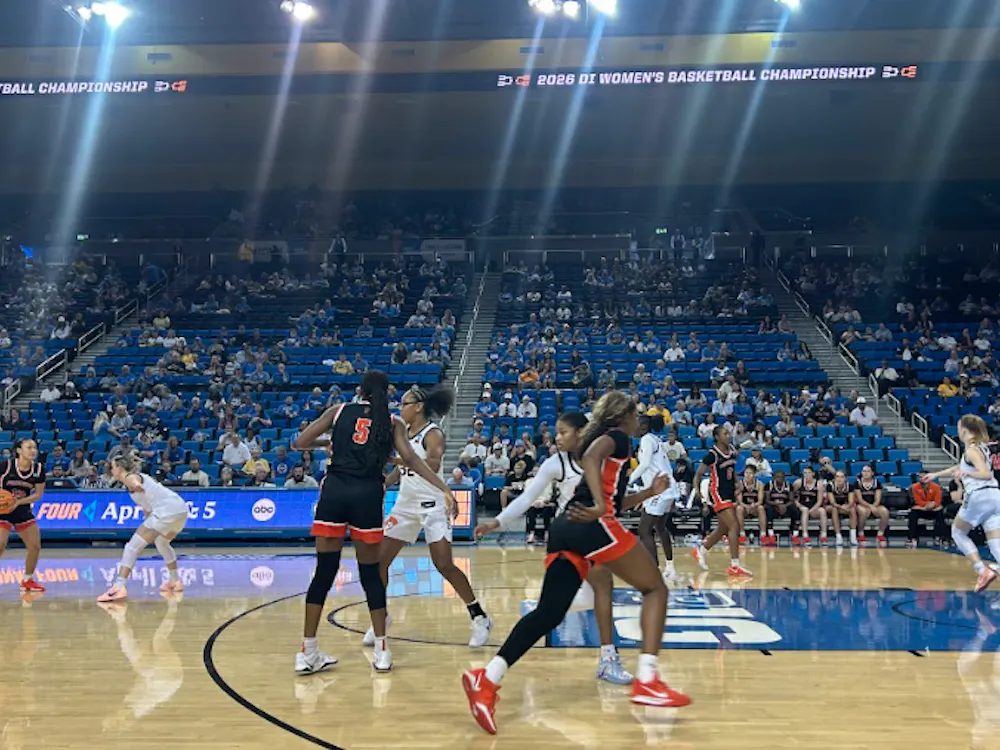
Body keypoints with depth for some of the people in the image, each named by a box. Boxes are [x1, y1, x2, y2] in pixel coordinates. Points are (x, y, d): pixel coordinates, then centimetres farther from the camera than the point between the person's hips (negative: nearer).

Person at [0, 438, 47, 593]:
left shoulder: (39, 469, -6)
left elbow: (38, 494, -2)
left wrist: (18, 502, -15)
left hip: (23, 511, 5)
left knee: (35, 546, 4)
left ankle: (27, 580, 24)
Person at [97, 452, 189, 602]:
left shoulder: (129, 478, 1)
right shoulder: (139, 476, 28)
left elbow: (136, 483, -26)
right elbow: (147, 506, 37)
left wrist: (137, 487, -42)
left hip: (167, 510, -10)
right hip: (181, 507, 10)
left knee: (132, 546, -10)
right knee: (162, 543, 35)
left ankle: (119, 587, -23)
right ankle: (175, 581, 44)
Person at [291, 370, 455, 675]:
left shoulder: (339, 410, 13)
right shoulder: (393, 423, 12)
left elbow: (299, 443, 10)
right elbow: (410, 459, -3)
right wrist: (444, 488, -5)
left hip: (334, 491, 1)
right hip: (368, 495, -1)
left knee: (324, 571, 6)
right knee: (370, 572, 11)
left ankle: (308, 653, 9)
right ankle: (381, 651, 14)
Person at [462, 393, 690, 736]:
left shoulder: (601, 438, 32)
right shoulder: (617, 437, 7)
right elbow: (590, 457, -17)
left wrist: (650, 492, 37)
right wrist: (600, 506, -26)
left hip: (565, 528, 8)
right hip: (593, 526, -8)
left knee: (549, 613, 0)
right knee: (655, 588, 5)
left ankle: (487, 679, -16)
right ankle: (647, 680, -8)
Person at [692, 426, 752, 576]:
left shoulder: (732, 451, 5)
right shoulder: (712, 454, -15)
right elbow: (698, 474, -11)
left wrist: (737, 484, 6)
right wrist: (697, 490, -26)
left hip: (730, 493, 8)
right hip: (718, 493, -8)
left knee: (723, 529, 16)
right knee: (734, 526, -16)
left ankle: (700, 550, 35)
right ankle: (734, 565, -15)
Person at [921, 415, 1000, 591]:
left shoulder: (971, 450, -7)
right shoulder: (980, 447, 21)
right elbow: (958, 468, 34)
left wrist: (967, 473, -35)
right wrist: (935, 475, 42)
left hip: (979, 496, -8)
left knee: (958, 532, 13)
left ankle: (983, 570, -2)